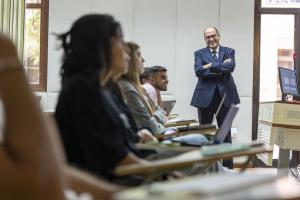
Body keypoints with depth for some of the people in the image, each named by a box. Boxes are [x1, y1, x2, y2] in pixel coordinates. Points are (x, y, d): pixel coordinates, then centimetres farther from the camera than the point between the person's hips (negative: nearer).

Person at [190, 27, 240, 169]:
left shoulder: (228, 51, 8)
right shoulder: (199, 53, 8)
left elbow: (230, 67, -12)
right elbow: (198, 71, -10)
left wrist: (211, 66, -13)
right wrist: (220, 69, -13)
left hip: (225, 95, 0)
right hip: (205, 96, 0)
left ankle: (228, 166, 12)